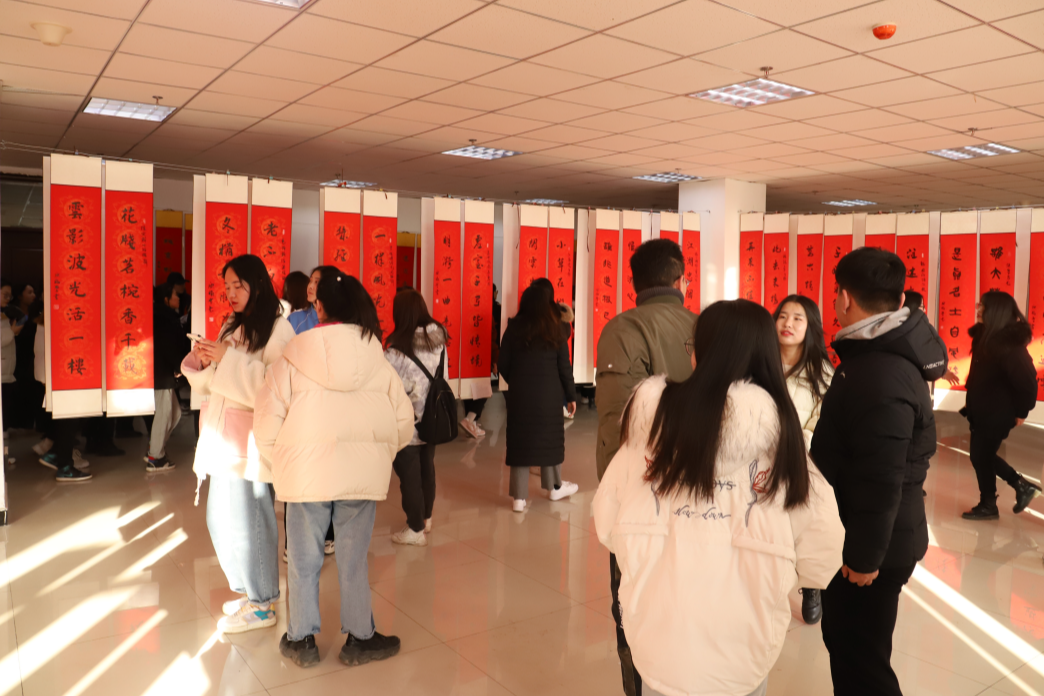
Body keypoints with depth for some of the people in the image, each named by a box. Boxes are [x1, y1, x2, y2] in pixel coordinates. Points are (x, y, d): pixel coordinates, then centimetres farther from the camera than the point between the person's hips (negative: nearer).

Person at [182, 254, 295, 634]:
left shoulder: (277, 329, -9)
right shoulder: (232, 327, 15)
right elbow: (210, 384, 17)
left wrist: (228, 359, -20)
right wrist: (198, 361, -3)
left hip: (250, 442, -8)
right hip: (222, 441, 8)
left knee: (248, 521, 0)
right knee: (220, 520, 15)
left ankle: (261, 604, 17)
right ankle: (251, 592, 31)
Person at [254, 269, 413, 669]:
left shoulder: (292, 359, -5)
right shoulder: (377, 360, -1)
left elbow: (267, 420, -5)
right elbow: (402, 420, 2)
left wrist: (279, 461, 11)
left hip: (305, 472, -1)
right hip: (362, 476, 1)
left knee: (304, 560, 13)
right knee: (354, 560, 12)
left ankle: (302, 640, 27)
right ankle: (360, 639, 24)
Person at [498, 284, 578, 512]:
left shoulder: (513, 329, -3)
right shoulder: (554, 330, -4)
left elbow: (503, 365, 1)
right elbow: (564, 367, -1)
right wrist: (571, 395, 9)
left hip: (519, 393, 0)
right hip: (548, 393, 0)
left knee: (520, 439, 5)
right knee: (549, 436, 15)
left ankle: (519, 498, 7)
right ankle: (554, 486, 31)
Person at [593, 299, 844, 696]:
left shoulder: (658, 411, -10)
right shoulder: (780, 426, -9)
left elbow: (608, 520, -4)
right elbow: (823, 545, -9)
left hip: (661, 633, 0)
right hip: (743, 640, 1)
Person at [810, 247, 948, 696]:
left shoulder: (881, 375, -27)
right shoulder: (884, 353, 7)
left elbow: (881, 481, -27)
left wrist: (865, 554, -19)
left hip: (871, 545, -10)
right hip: (864, 536, 10)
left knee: (861, 659, 6)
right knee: (844, 641, 23)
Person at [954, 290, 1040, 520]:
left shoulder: (1009, 344, -24)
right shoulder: (988, 336, 4)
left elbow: (1026, 381, -24)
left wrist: (1021, 412, -13)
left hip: (997, 414, -9)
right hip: (983, 411, 9)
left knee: (981, 455, 5)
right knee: (983, 454, 19)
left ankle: (988, 506, 23)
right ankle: (1022, 486, 34)